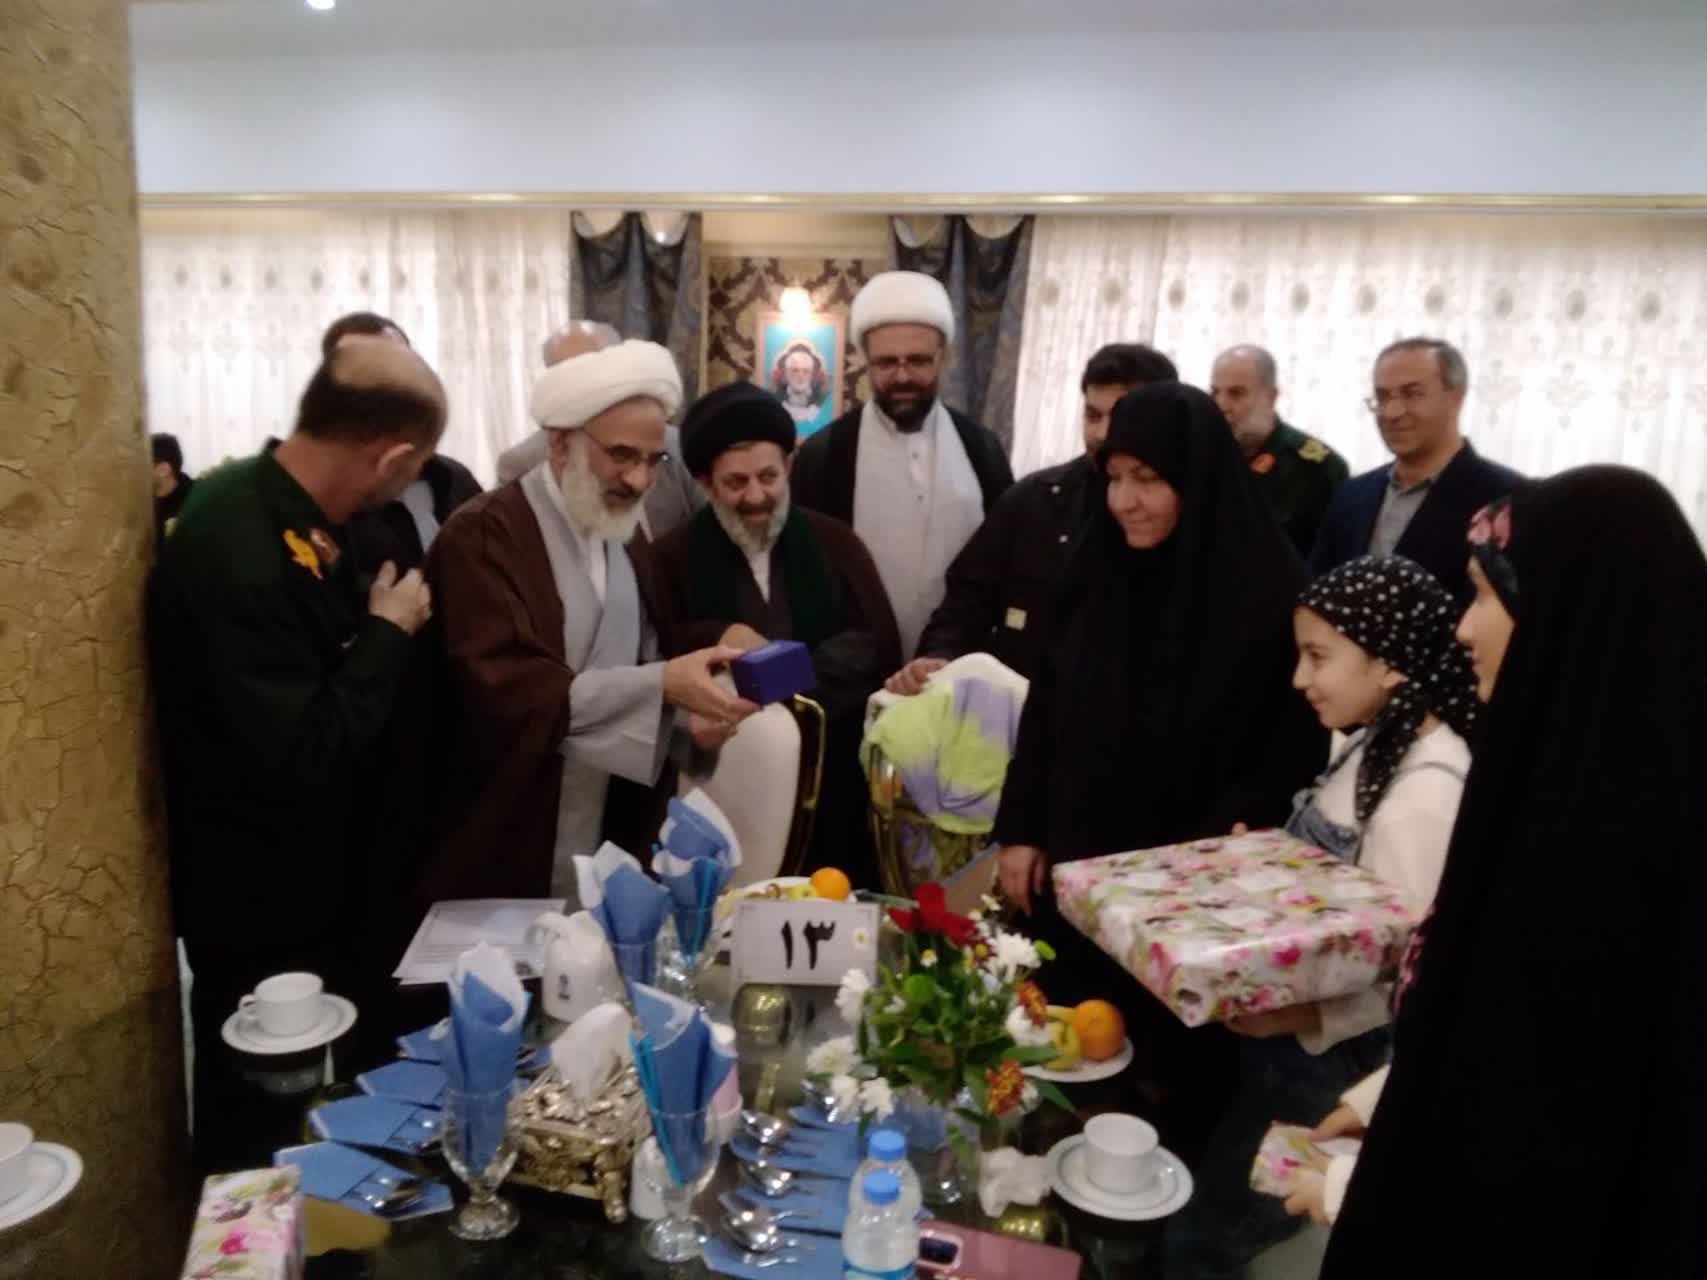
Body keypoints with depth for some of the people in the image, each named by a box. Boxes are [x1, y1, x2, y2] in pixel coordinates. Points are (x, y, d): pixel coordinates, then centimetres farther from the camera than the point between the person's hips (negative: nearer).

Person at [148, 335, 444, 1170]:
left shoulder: (284, 512, -1)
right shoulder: (240, 554, -31)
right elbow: (299, 757, -32)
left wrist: (378, 621, -3)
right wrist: (387, 631, -22)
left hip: (310, 878, 9)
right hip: (263, 905, -9)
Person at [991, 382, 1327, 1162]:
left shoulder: (1268, 590, -14)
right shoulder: (1097, 565, 1)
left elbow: (1293, 751, -11)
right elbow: (1046, 708, 7)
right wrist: (1020, 831, 4)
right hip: (1078, 867, 5)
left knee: (1172, 1068, 10)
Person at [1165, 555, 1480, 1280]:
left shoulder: (1427, 790, -24)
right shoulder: (1375, 744, 5)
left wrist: (1299, 1016, -35)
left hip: (1325, 1055, -8)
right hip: (1281, 1025, 8)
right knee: (1245, 1214, 22)